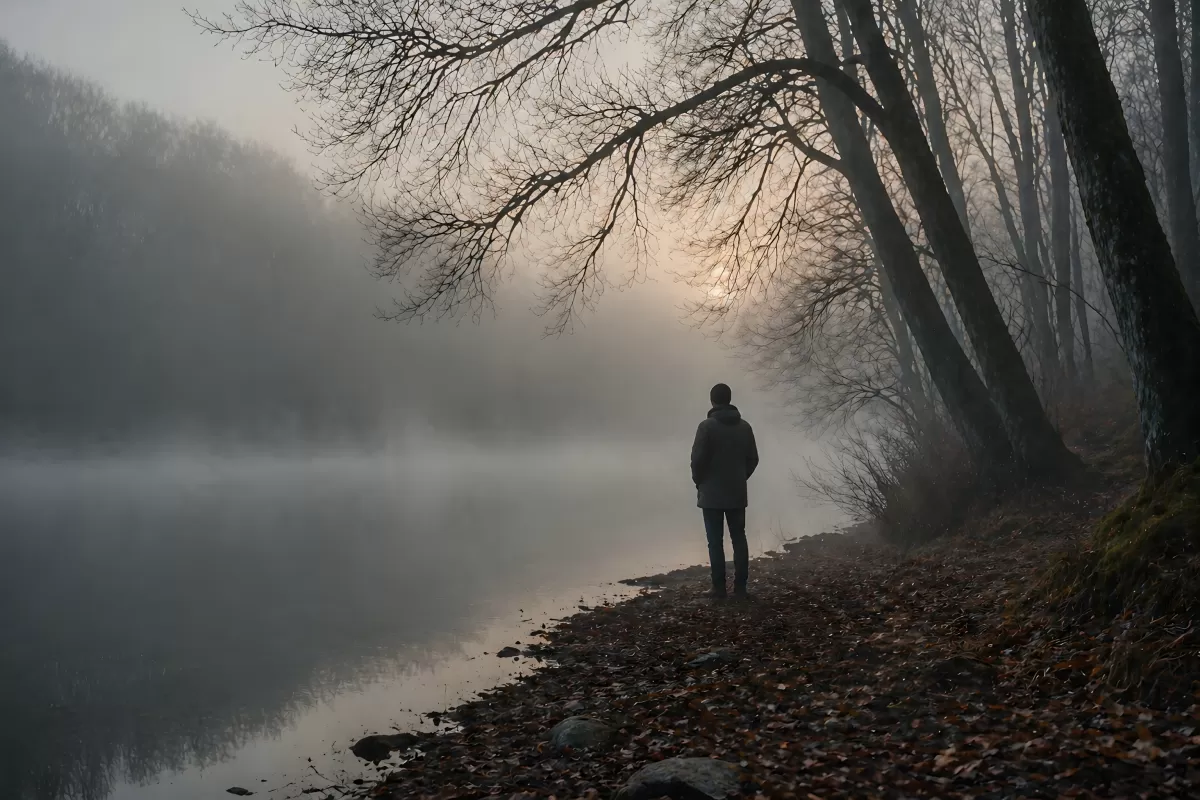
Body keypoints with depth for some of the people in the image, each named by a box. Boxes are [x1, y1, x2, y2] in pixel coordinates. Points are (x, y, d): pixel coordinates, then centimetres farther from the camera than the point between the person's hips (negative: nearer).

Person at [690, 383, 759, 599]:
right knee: (739, 539, 8)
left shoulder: (707, 426, -11)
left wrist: (699, 482, 2)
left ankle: (719, 588, -1)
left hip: (712, 493, -4)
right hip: (737, 493, 4)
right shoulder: (744, 426, 4)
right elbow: (753, 458, 7)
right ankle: (740, 587, 8)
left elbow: (698, 458, -13)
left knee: (716, 542, 0)